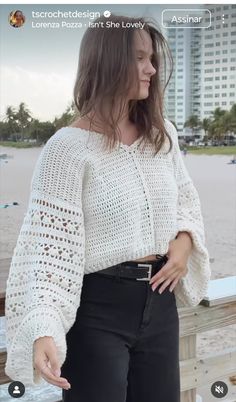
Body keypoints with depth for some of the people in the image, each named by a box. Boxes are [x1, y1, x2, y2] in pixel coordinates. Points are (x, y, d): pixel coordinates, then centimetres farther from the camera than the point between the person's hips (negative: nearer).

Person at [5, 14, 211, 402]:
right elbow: (49, 245, -19)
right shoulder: (69, 146, -16)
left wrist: (185, 240, -4)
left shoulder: (163, 134, 4)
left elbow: (187, 199, 17)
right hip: (99, 306, -6)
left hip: (159, 299, 6)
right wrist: (43, 330, -31)